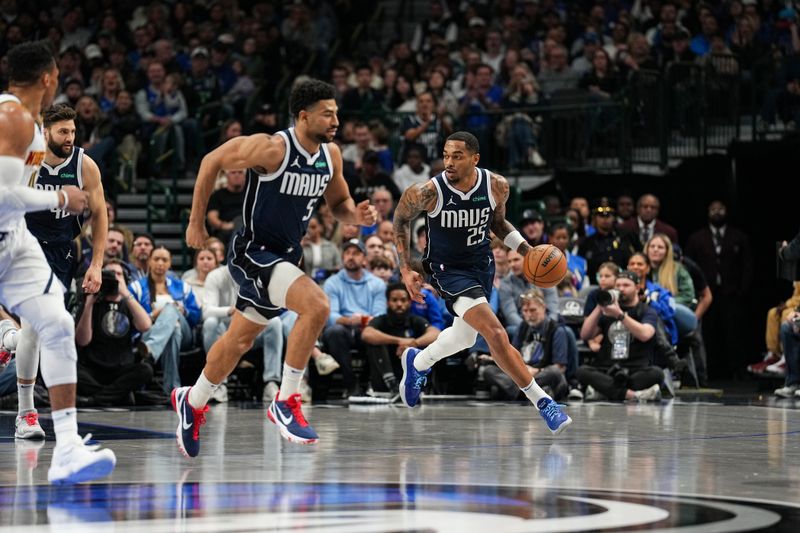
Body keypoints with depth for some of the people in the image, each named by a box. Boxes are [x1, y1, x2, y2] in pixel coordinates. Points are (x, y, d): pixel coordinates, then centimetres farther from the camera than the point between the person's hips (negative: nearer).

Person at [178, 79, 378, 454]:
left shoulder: (331, 155, -1)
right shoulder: (272, 149, -21)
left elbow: (339, 203, 14)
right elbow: (212, 162, -10)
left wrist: (356, 215, -10)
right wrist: (196, 223, -6)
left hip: (285, 256, 8)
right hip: (253, 251, -8)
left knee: (239, 340, 20)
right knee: (316, 305, -27)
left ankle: (193, 402, 42)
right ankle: (285, 402, -17)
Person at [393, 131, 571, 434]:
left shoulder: (497, 186, -13)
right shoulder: (429, 192, -23)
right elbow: (401, 219, -3)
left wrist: (526, 250, -5)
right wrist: (405, 269, -6)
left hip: (482, 266, 5)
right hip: (449, 270, -5)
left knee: (464, 337, 23)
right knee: (497, 335, -21)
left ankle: (417, 363, 53)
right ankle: (543, 403, -14)